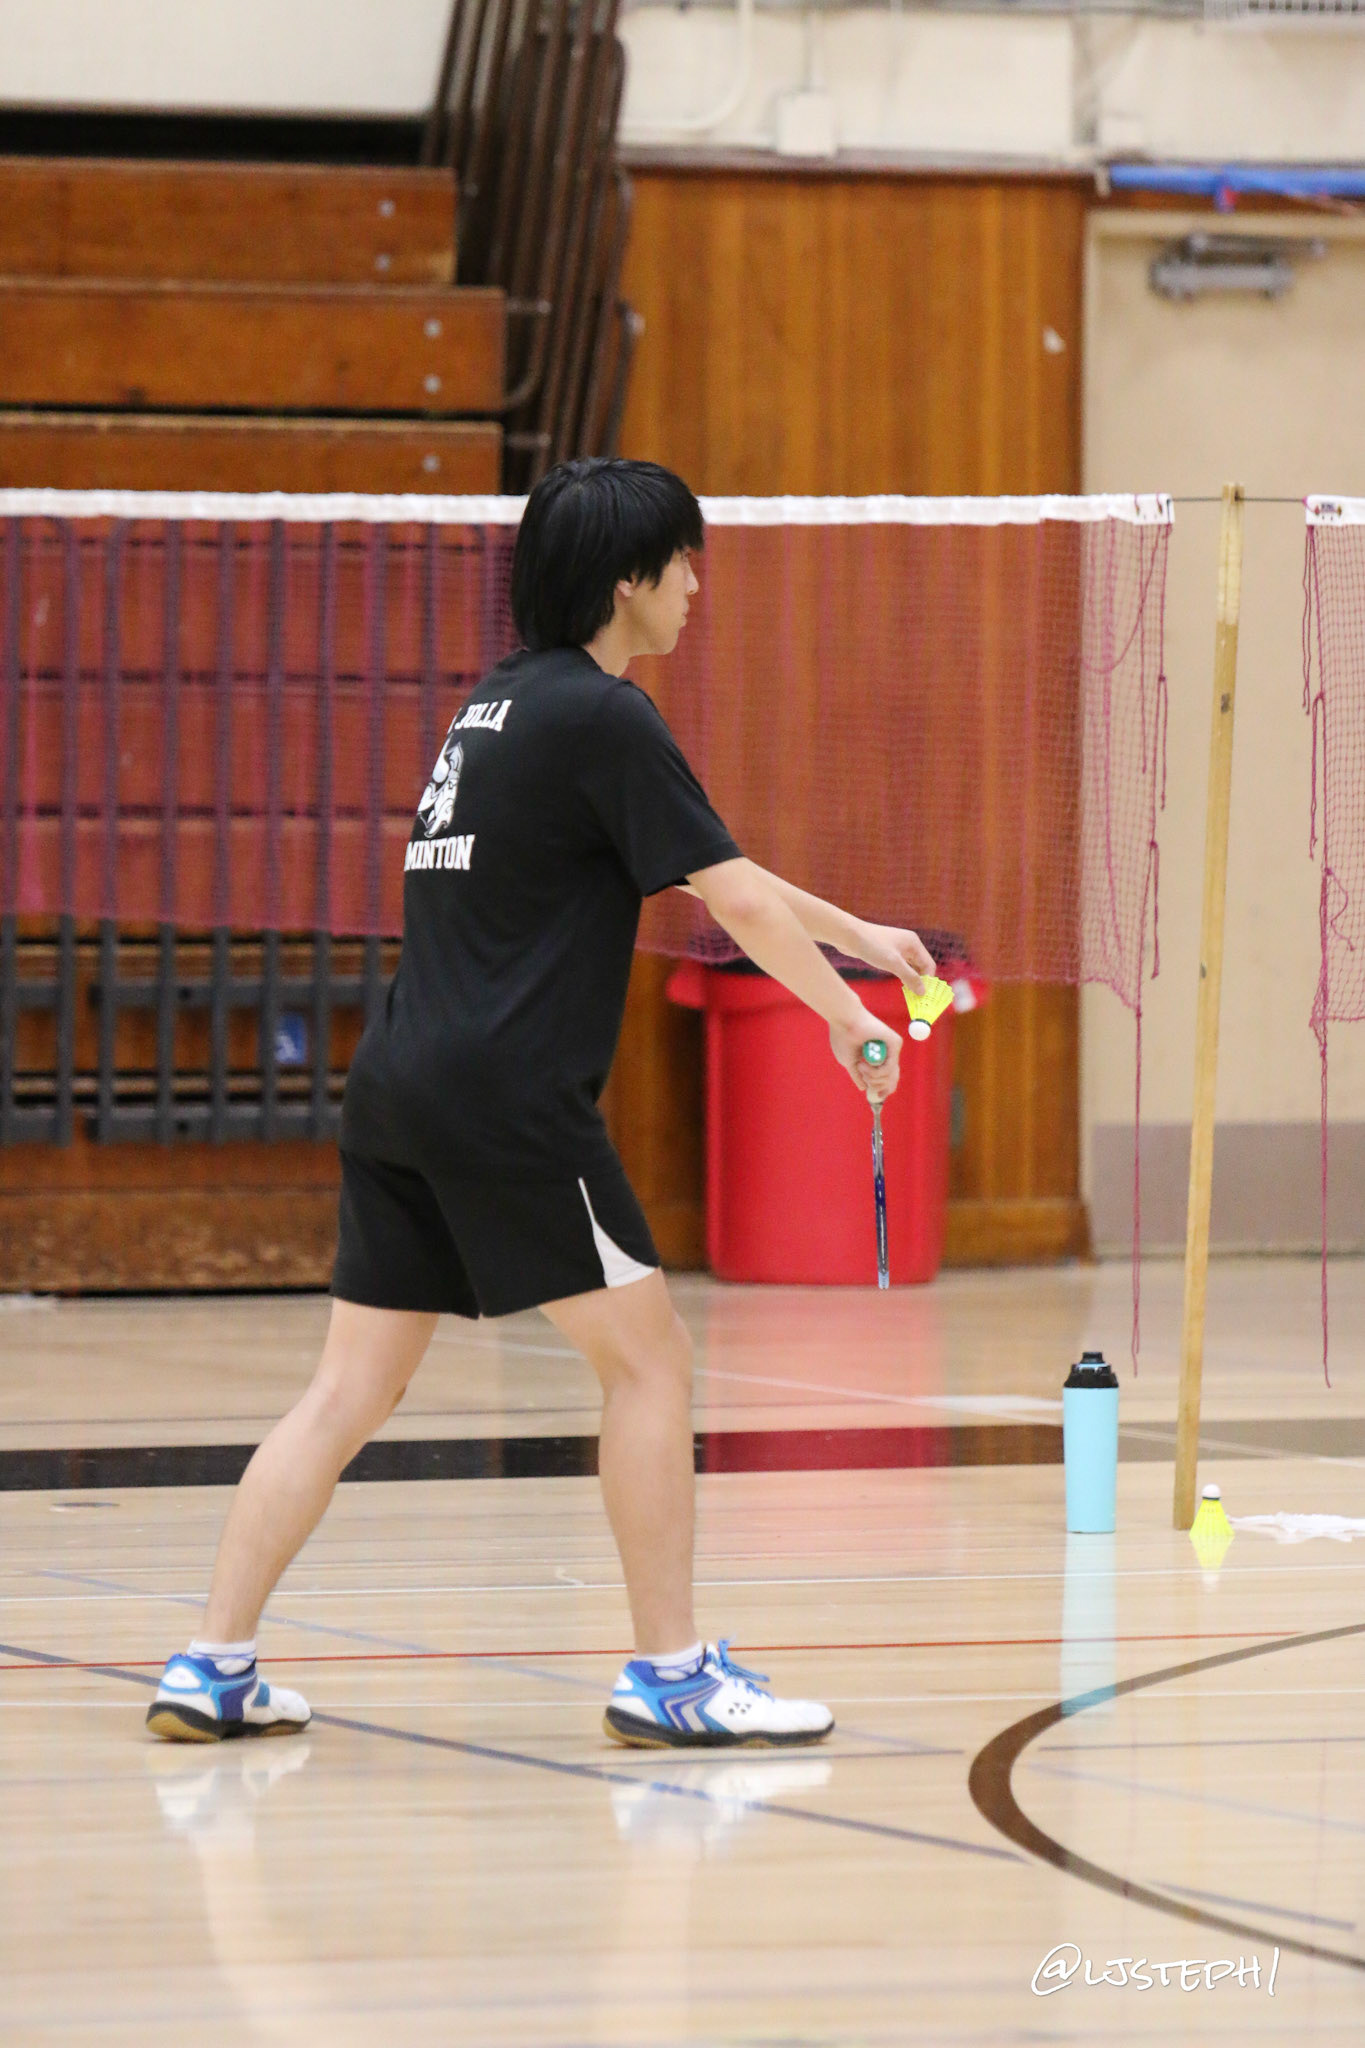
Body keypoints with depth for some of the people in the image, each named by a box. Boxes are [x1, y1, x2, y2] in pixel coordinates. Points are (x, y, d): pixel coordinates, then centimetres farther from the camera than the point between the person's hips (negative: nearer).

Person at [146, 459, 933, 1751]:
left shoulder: (507, 702, 19)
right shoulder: (600, 716, -9)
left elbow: (710, 869, 27)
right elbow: (734, 896, -9)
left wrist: (857, 933, 29)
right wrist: (853, 1025, 2)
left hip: (397, 1096, 9)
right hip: (508, 1101, -9)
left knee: (350, 1392, 9)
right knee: (647, 1360, 0)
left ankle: (212, 1668, 6)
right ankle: (668, 1675, 2)